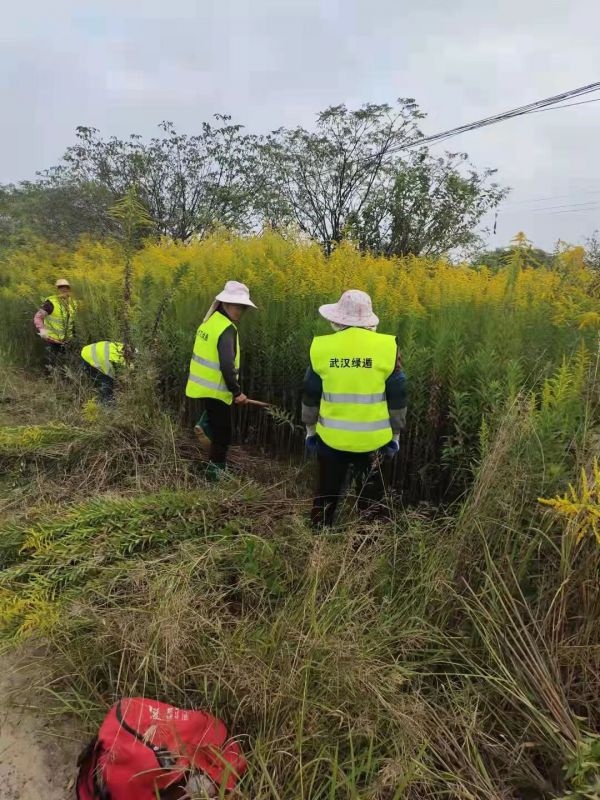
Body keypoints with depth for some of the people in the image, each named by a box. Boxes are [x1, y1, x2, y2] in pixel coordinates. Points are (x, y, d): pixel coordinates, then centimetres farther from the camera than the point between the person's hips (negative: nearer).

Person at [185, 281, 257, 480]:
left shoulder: (210, 321, 8)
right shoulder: (227, 329, -21)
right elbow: (227, 365, -29)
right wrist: (237, 392, -19)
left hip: (202, 386, 9)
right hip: (214, 391, -9)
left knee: (216, 430, 24)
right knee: (222, 435, 5)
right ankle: (215, 470, 14)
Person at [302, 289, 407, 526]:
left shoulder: (322, 347, -5)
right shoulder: (387, 347, -7)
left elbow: (310, 395, 4)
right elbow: (397, 397, -1)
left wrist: (310, 429, 16)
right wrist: (395, 435, 10)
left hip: (331, 437, 1)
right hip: (372, 440, -1)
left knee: (326, 496, 17)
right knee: (370, 500, 15)